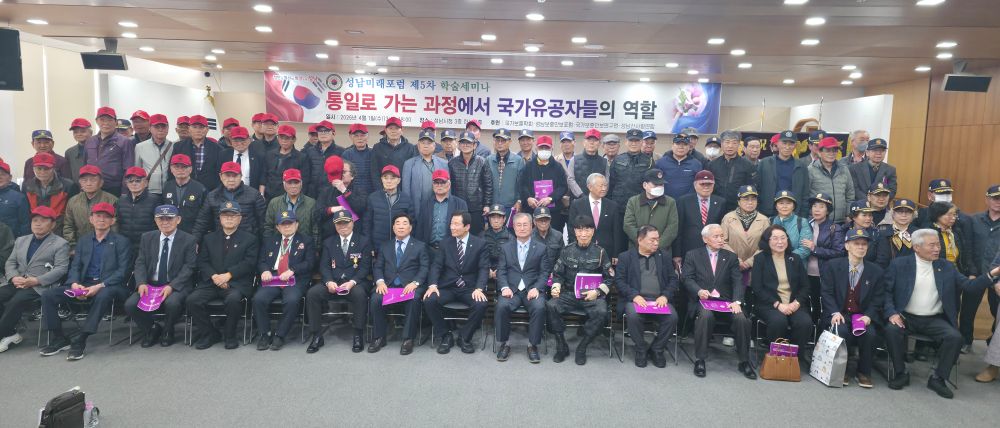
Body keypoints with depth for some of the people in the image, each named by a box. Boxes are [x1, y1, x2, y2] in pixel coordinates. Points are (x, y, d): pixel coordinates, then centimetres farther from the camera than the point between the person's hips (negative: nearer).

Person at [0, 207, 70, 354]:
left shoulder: (60, 244, 3)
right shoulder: (21, 240, 23)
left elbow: (60, 269, -7)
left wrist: (36, 280, -18)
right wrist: (14, 277, -5)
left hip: (40, 286, -6)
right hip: (17, 283, 6)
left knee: (17, 301, -29)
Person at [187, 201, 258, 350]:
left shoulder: (249, 239, 11)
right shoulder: (209, 238, 21)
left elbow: (249, 263, -2)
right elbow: (202, 262, 10)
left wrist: (228, 275, -15)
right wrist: (214, 276, -10)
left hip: (237, 283, -3)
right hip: (211, 282, 3)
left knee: (233, 299, -35)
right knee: (193, 300, -23)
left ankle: (230, 335, -9)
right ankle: (209, 334, -2)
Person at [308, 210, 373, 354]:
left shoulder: (364, 242, 7)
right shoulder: (328, 242, 16)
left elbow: (365, 267, -2)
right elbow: (324, 266, 7)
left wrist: (352, 282, -19)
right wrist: (329, 281, -14)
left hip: (356, 282, -3)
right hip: (332, 282, 3)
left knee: (359, 293, -36)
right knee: (312, 293, -24)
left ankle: (358, 335, -22)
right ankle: (317, 336, -14)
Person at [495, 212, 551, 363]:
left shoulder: (541, 248, 10)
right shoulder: (506, 248, 15)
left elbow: (545, 272, 4)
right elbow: (501, 271, 8)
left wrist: (537, 288, -13)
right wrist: (504, 287, -11)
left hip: (532, 290, -1)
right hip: (511, 289, 1)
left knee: (539, 307, -31)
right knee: (501, 306, -29)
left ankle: (532, 345, -12)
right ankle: (503, 344, -10)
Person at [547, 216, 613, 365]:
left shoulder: (600, 252, 7)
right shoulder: (567, 251, 11)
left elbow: (609, 278, 7)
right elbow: (557, 274, 14)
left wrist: (597, 292, -9)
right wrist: (556, 287, -7)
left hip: (593, 295, -1)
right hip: (570, 294, 1)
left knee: (601, 312, -33)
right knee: (550, 306, -28)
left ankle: (582, 348, -14)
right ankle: (562, 346, -12)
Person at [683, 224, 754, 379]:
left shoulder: (731, 257, 16)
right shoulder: (692, 255, 11)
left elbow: (738, 281, 5)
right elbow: (687, 278, 0)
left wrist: (736, 301, -14)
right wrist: (699, 291, -20)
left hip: (726, 301, 2)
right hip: (703, 300, -2)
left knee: (742, 318, -26)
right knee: (706, 315, -35)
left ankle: (744, 362, -6)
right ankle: (700, 360, -20)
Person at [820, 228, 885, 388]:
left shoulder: (876, 271, 7)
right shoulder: (832, 266, 1)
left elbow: (877, 299, 6)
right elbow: (827, 293, -3)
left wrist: (868, 316, -12)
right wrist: (835, 312, -19)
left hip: (862, 316, 2)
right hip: (838, 314, -2)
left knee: (870, 333, -28)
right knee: (841, 331, -32)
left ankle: (864, 372, -4)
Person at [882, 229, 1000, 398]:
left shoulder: (946, 267, 9)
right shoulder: (899, 265, -1)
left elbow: (968, 285, 1)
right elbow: (886, 291, -2)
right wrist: (891, 313, -16)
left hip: (935, 320, 3)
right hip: (906, 317, -2)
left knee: (955, 337, -23)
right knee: (891, 330, -30)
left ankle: (938, 378, -4)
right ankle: (900, 374, -9)